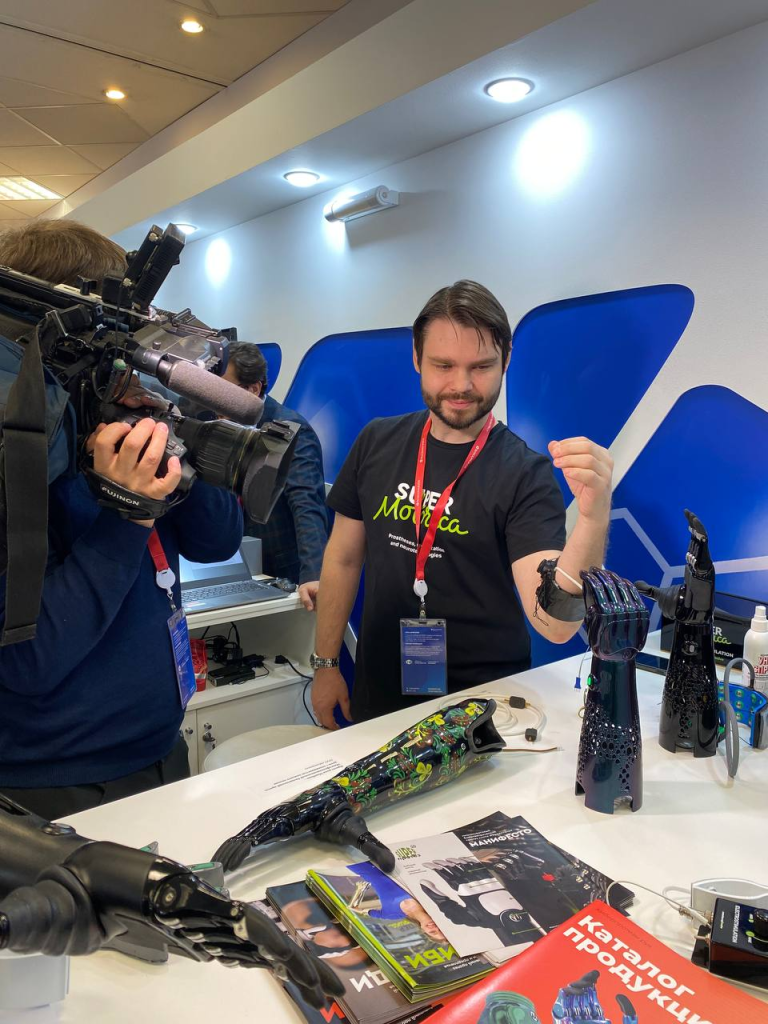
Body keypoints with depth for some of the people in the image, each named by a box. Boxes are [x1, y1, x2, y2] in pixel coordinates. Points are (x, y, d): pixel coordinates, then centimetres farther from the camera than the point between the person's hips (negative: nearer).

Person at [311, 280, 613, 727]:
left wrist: (594, 519, -41)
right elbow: (344, 558, 6)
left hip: (483, 706, -3)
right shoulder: (377, 442, -3)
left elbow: (555, 626, -26)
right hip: (378, 697, 4)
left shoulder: (526, 474, -16)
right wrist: (325, 663, 7)